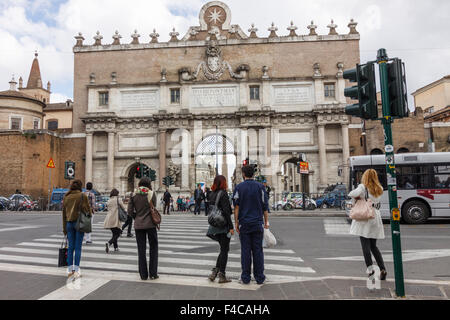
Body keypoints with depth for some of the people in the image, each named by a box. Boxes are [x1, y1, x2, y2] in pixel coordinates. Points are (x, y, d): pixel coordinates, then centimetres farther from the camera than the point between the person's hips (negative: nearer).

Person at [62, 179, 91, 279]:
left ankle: (70, 270, 14)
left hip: (69, 223, 4)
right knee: (78, 247, 0)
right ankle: (76, 269, 1)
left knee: (70, 247, 10)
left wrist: (64, 228, 15)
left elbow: (64, 213, 10)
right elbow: (87, 209, -8)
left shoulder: (66, 197, 7)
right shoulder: (82, 196, -8)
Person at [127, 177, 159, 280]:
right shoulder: (151, 193, -6)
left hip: (138, 225, 2)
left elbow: (130, 211, -1)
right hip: (150, 224, -2)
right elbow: (153, 208, 0)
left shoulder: (134, 195, -1)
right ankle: (153, 274, 12)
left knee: (141, 249, 9)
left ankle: (143, 275, 14)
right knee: (153, 248, 10)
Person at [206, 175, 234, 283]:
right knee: (224, 250, 3)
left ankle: (215, 271, 14)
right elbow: (226, 211, -18)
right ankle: (222, 275, 8)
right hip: (224, 225, -7)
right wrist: (231, 227, -16)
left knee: (223, 249, 18)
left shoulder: (211, 194, 9)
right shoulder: (223, 194, -14)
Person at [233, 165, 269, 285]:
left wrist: (236, 222, 3)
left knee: (245, 250, 5)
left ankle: (245, 278, 9)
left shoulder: (239, 187, 1)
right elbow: (265, 206, 1)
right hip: (257, 223, 0)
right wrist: (266, 221, 8)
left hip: (244, 223, 0)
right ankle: (259, 277, 11)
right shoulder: (260, 187, 2)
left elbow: (236, 206, -2)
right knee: (258, 250, 6)